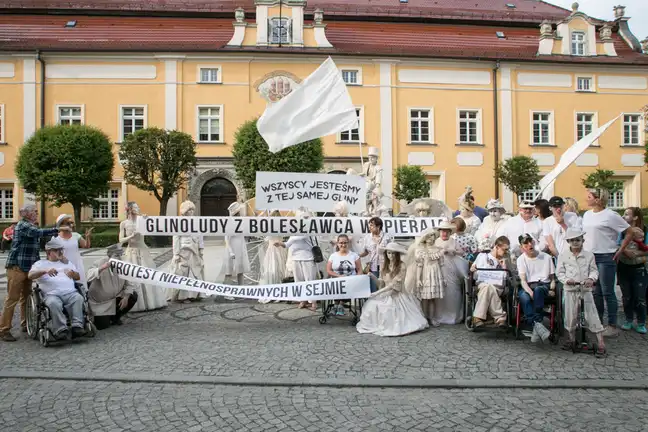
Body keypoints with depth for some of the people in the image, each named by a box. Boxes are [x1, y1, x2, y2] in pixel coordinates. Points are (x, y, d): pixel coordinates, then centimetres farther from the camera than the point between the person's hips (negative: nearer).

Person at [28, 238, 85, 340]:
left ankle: (77, 326, -40)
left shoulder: (67, 262, 32)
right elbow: (30, 276, 3)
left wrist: (73, 273, 1)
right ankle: (60, 330, -40)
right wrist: (45, 271, -16)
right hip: (51, 294, -2)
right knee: (54, 303, -38)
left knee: (78, 298, -32)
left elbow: (78, 277, 25)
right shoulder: (40, 263, 22)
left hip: (70, 292, 3)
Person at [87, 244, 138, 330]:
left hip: (115, 298, 4)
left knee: (133, 296, -14)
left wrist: (126, 297, -22)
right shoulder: (101, 263, -19)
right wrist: (102, 268, -47)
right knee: (102, 325, -14)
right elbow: (89, 277, -36)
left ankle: (115, 317, 9)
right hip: (100, 302, -4)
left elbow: (128, 284, -8)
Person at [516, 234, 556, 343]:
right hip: (527, 287, 0)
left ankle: (536, 325, -41)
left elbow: (552, 278, 16)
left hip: (543, 285, 0)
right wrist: (530, 292, -21)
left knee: (538, 289, -38)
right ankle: (538, 325, -43)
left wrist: (552, 289, -6)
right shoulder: (521, 259, 12)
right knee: (524, 297, -36)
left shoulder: (546, 257, 15)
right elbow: (522, 280, -1)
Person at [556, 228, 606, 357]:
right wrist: (567, 280, -16)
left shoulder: (589, 255, 3)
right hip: (570, 290, 1)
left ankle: (601, 342, 3)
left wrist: (591, 279, -18)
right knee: (571, 316, 8)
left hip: (585, 289, -1)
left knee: (591, 315, -3)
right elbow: (559, 272, 2)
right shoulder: (563, 256, 2)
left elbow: (594, 270, 3)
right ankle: (571, 339, 25)